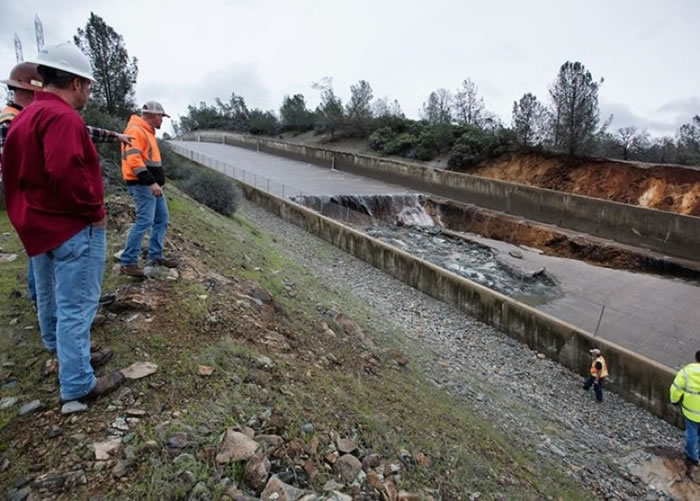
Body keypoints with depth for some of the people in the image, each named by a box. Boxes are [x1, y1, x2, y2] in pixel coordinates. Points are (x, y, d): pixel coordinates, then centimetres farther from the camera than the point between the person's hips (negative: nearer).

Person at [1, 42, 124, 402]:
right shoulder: (62, 117, -18)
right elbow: (65, 173, -32)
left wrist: (30, 214, 20)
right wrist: (93, 207, -18)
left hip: (39, 226, 11)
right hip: (74, 228, -10)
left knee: (51, 300, 20)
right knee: (75, 306, -4)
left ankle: (67, 358, 39)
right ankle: (78, 384, 5)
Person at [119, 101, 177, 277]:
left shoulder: (147, 131, 20)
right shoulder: (135, 130, -13)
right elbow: (133, 160, -23)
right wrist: (151, 182, -26)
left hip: (152, 184, 11)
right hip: (142, 185, -11)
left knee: (161, 219, 13)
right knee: (144, 221, -13)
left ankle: (155, 256, 21)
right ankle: (128, 262, -7)